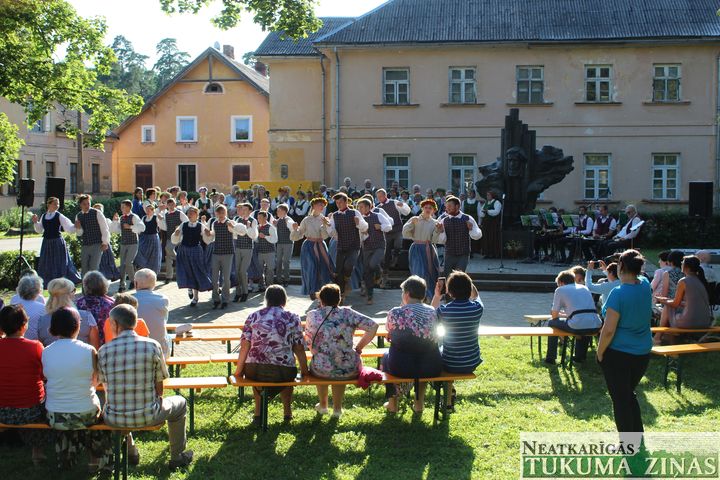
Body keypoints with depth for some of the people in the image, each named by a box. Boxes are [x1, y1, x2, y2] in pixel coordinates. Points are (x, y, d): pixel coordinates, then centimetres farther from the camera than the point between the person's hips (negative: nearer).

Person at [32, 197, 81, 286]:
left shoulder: (59, 216, -5)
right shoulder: (43, 216, 8)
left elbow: (69, 228, -9)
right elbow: (40, 230, 17)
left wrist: (76, 226, -25)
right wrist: (35, 222, 3)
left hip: (57, 242, -5)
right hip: (47, 242, 5)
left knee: (60, 264, -2)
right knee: (46, 265, 7)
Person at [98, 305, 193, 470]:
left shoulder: (103, 351, -7)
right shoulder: (152, 346, -10)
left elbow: (104, 384, 6)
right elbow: (159, 384, -2)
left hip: (114, 420, 2)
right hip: (147, 417, -2)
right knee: (179, 402, 29)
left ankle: (131, 453, 52)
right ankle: (177, 457, 37)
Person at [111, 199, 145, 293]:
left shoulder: (134, 217, -8)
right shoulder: (121, 218, 10)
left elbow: (142, 227, -23)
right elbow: (112, 230, 11)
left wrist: (130, 227, -25)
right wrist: (114, 221, -4)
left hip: (133, 244, -6)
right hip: (123, 244, 6)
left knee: (128, 262, -15)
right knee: (122, 264, 5)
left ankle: (133, 280, 8)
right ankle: (121, 284, 12)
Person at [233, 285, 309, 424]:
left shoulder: (254, 316, 5)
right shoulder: (292, 318, 3)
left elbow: (245, 346, 0)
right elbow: (299, 348, 2)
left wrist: (239, 370, 10)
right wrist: (305, 371, 16)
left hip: (254, 371, 1)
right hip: (283, 372, -1)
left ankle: (258, 413, 37)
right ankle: (287, 412, 40)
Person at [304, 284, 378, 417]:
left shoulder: (312, 315, -4)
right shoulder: (347, 313, -2)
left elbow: (309, 343, 3)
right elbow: (373, 326, -3)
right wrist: (358, 348, 6)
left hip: (322, 371, 0)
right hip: (349, 371, 0)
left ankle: (323, 405, 52)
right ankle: (337, 408, 44)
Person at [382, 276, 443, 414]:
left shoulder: (395, 313, -13)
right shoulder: (433, 312, -3)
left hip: (401, 368, -2)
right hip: (431, 369, 2)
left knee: (386, 357, 32)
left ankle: (392, 403, 38)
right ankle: (419, 403, 41)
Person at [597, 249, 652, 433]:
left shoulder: (618, 293, -21)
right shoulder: (645, 285, -2)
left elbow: (608, 331, -21)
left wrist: (600, 353, -8)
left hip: (618, 354, -7)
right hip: (643, 354, 7)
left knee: (620, 400, 4)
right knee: (629, 395, 23)